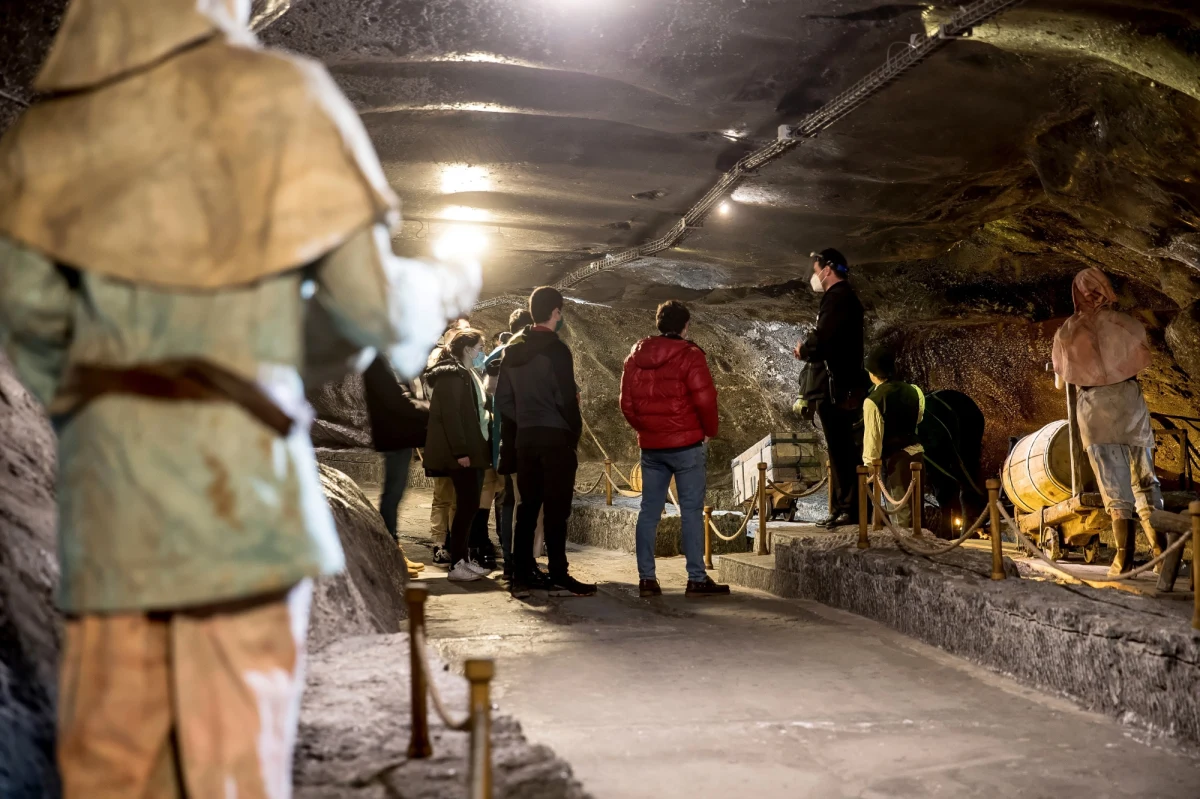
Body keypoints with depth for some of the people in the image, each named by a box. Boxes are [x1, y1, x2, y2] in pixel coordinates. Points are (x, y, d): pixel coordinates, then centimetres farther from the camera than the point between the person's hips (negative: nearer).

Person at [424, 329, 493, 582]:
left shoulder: (468, 374, 20)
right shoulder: (452, 374, -11)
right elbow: (450, 414, -19)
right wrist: (460, 451, -23)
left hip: (473, 450, 9)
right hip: (462, 453, -9)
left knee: (469, 505, 10)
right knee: (467, 505, -9)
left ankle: (464, 558, 16)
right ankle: (456, 565, -5)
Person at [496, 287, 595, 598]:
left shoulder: (512, 350, 11)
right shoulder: (555, 349, -11)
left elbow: (503, 400, 11)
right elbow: (566, 397, -15)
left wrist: (524, 421, 13)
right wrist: (576, 430, -2)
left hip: (525, 437, 7)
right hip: (556, 436, -7)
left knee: (527, 505, 10)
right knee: (556, 508, -3)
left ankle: (522, 575, 12)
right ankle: (558, 577, -1)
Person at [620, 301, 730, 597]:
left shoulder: (636, 356, 8)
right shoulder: (689, 355, -9)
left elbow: (627, 402, 9)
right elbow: (704, 399, -14)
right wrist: (709, 431, 1)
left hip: (650, 445, 5)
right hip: (687, 444, -5)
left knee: (649, 510, 8)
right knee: (692, 510, 0)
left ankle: (646, 578, 9)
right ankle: (696, 579, 2)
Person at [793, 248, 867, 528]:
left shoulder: (839, 297, -13)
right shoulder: (842, 297, 21)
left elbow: (821, 339, -24)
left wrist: (803, 350, -4)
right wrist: (807, 348, -1)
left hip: (836, 388, -11)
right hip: (837, 386, 11)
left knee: (842, 449, -8)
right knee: (840, 449, 12)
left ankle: (852, 509, -6)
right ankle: (844, 507, 18)